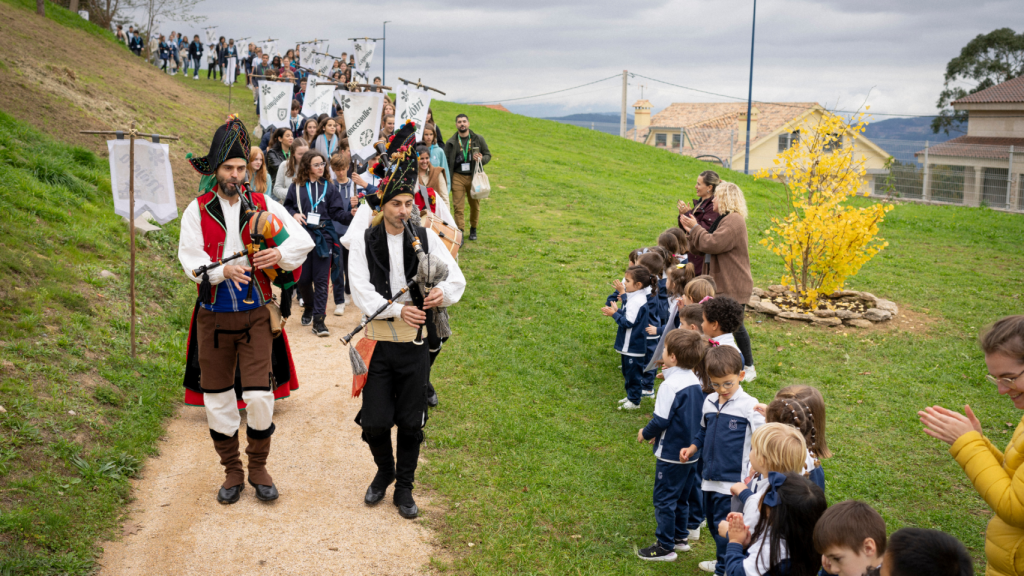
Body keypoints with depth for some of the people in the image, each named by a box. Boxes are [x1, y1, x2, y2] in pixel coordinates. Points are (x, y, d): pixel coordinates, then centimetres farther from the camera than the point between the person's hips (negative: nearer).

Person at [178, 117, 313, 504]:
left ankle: (259, 468, 15)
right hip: (214, 316, 1)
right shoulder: (197, 211, 1)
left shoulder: (263, 206, 3)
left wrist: (280, 255, -16)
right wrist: (223, 271, -27)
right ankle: (232, 472, 24)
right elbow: (190, 260, -8)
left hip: (256, 314, 0)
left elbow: (303, 241, 4)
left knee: (259, 396, -7)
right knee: (218, 398, 8)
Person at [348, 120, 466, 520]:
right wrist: (397, 310, -24)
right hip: (379, 343, -1)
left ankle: (404, 488, 26)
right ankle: (385, 472, 32)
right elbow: (361, 293, -10)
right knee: (375, 422, 2)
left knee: (411, 423, 7)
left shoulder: (425, 238, 0)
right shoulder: (363, 243, -2)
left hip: (416, 344, 1)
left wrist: (443, 292, -22)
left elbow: (457, 278, 1)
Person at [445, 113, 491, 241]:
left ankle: (473, 229, 28)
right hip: (458, 177, 0)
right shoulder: (451, 142, 5)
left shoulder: (478, 139, 4)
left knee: (475, 205, 9)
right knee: (458, 206, -6)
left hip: (474, 176, 1)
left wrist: (481, 159, -14)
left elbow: (488, 155, 10)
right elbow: (446, 161, 8)